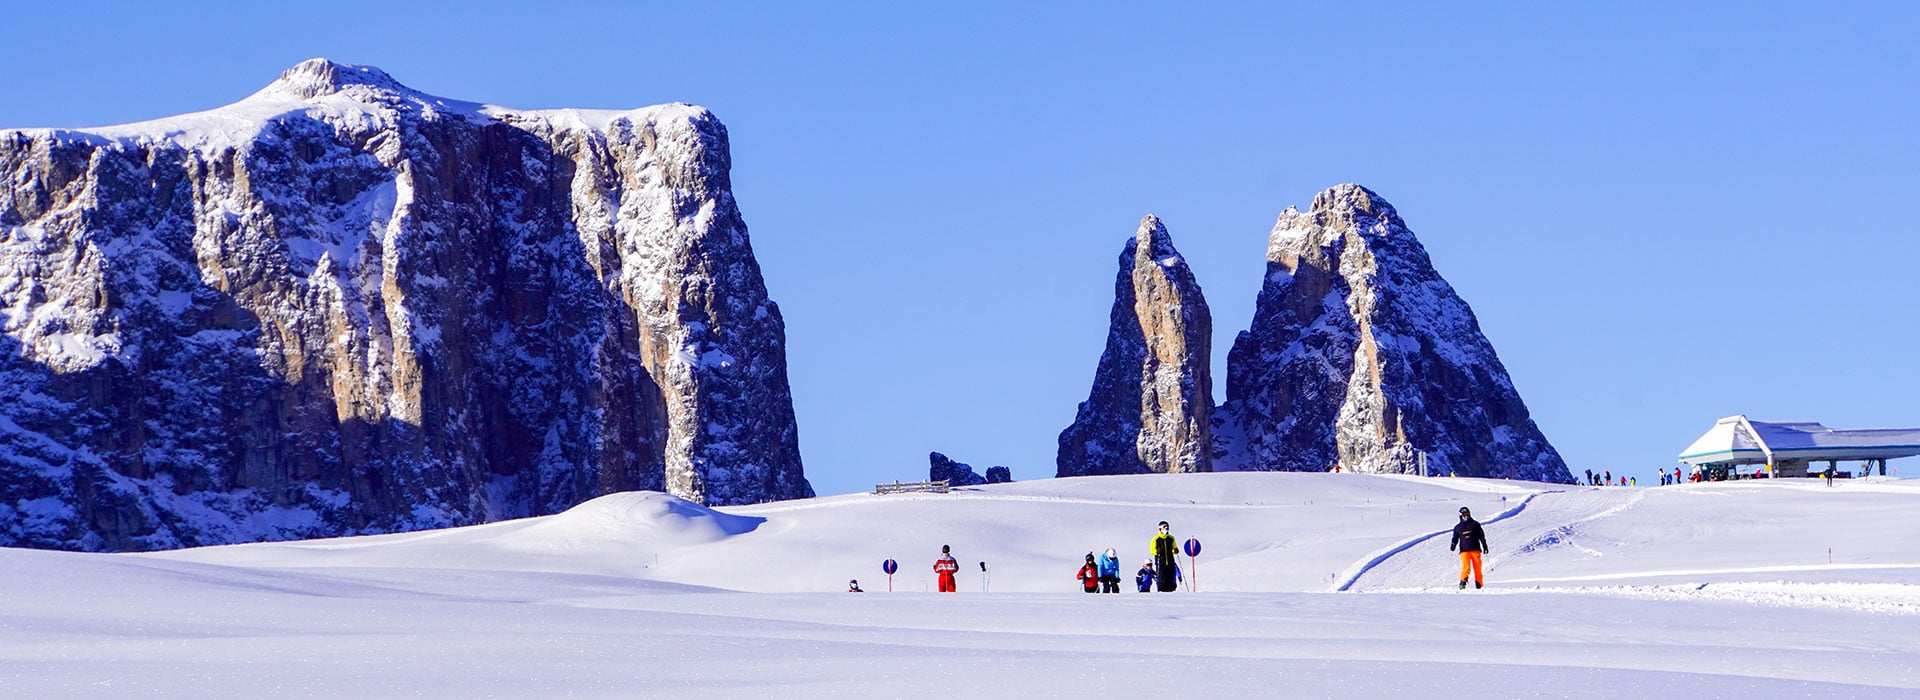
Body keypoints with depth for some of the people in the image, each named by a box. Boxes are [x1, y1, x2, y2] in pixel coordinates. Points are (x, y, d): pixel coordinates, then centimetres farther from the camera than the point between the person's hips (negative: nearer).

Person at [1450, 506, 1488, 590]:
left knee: (1477, 568, -2)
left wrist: (1485, 546, 6)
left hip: (1475, 549, 0)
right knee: (1466, 567, -21)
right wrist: (1453, 545, -4)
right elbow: (1455, 538, 16)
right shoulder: (1458, 527, 15)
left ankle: (1479, 585, 6)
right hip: (1464, 551, 0)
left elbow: (1481, 536, 13)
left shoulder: (1475, 524, 12)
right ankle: (1463, 582, -25)